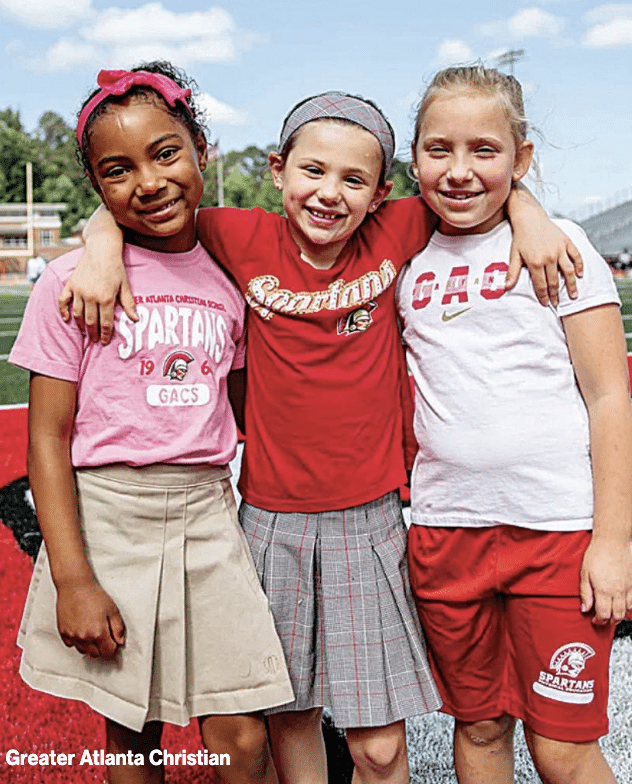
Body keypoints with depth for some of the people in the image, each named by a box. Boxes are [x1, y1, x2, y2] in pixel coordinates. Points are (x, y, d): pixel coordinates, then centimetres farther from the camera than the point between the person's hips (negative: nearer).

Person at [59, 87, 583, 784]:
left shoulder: (393, 236, -3)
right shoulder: (248, 241, -3)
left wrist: (526, 211, -9)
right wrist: (105, 247, -14)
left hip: (368, 523, 0)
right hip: (270, 521, 1)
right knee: (287, 713, 17)